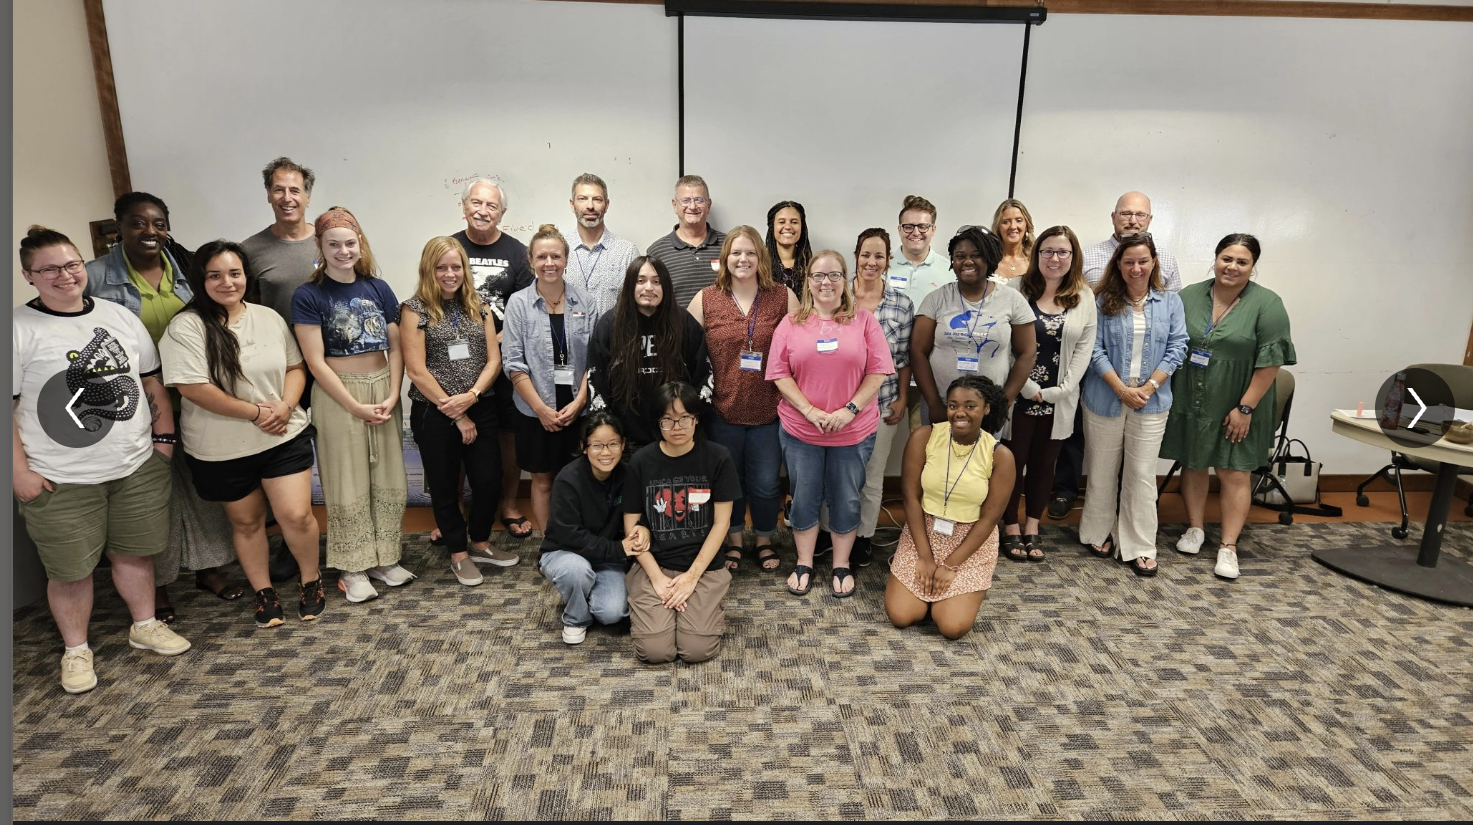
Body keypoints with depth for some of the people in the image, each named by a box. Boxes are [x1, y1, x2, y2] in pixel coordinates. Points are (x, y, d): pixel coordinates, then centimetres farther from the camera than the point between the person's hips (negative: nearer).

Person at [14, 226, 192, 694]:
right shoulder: (19, 330, -7)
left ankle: (144, 626, 35)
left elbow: (153, 383, 13)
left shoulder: (120, 317, 7)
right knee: (70, 569, 7)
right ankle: (76, 650, 27)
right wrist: (19, 472, -11)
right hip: (61, 480, -3)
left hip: (138, 467, 4)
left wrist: (164, 436, 8)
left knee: (134, 551, 16)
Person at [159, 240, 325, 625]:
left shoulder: (269, 318, 3)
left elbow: (295, 367, 8)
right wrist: (256, 412, -15)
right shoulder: (187, 327, -11)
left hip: (284, 438, 2)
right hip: (221, 450, -2)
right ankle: (263, 592, 32)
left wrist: (286, 405, -11)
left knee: (296, 515, -5)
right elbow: (193, 388, -18)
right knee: (246, 522, 14)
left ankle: (311, 579, 20)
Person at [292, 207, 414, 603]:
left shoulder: (378, 288, 5)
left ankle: (384, 558, 22)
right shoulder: (308, 296, -5)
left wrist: (392, 395, -7)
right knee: (348, 485, 4)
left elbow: (396, 347, 5)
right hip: (337, 397, -3)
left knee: (388, 480, 8)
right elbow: (316, 361, -9)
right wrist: (355, 406, -13)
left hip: (383, 390, 4)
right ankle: (353, 568, 16)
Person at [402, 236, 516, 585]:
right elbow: (417, 371, -10)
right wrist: (456, 415, -10)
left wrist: (471, 395, -14)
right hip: (434, 413, -3)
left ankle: (480, 543, 30)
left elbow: (493, 359, 4)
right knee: (445, 487, 9)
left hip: (480, 409, 4)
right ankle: (459, 553, 27)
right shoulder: (415, 309, -5)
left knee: (489, 481, 5)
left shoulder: (479, 306, 8)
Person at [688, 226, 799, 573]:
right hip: (722, 409, 1)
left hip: (768, 410, 0)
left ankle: (764, 540, 34)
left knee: (766, 482, 9)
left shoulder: (783, 297, 0)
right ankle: (733, 540, 37)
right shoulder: (705, 299, 0)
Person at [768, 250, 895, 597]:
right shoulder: (790, 324, 2)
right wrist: (809, 410, -14)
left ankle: (842, 566, 27)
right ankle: (804, 565, 27)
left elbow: (878, 371, -4)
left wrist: (850, 409, -15)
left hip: (853, 431, 0)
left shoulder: (864, 321, 0)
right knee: (804, 498, 11)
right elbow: (780, 374, -3)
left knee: (846, 500, 10)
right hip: (800, 430, 1)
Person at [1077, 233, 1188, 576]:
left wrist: (1148, 387, -11)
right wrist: (1122, 389, -14)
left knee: (1142, 473, 3)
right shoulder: (1104, 302, -1)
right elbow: (1095, 350, -6)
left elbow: (1176, 348, 0)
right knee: (1102, 470, 9)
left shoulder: (1170, 302, 5)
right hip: (1105, 400, -1)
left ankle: (1139, 546, 11)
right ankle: (1099, 533, 26)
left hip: (1150, 402, 1)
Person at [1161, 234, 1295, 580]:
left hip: (1236, 409, -3)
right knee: (1193, 464, 12)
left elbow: (1270, 361, -12)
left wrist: (1245, 408, -15)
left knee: (1233, 473, 1)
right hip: (1191, 403, 3)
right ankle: (1196, 528, 27)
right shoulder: (1189, 297, 2)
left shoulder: (1267, 304, -9)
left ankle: (1228, 546, 7)